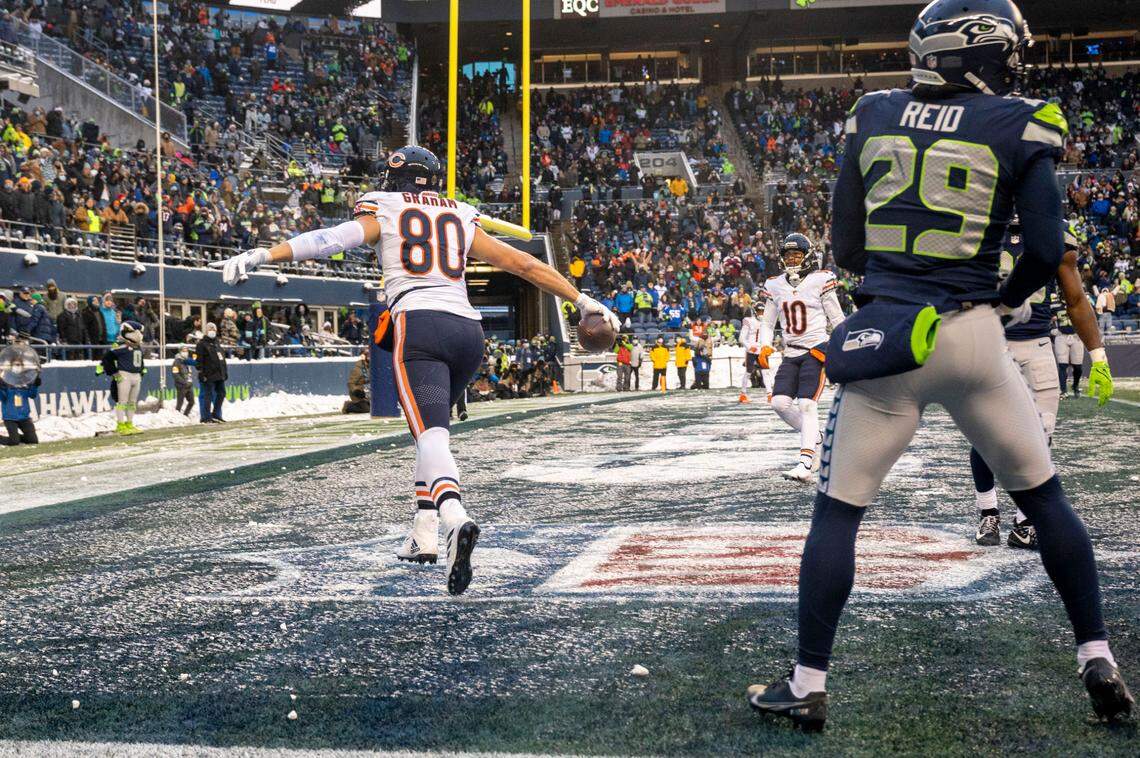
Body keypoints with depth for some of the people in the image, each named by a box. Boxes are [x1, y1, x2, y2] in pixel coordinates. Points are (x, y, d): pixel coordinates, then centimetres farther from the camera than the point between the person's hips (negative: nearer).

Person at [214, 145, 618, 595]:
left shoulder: (382, 212, 15)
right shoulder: (462, 220, 25)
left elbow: (334, 239, -4)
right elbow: (523, 264, 25)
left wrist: (263, 255, -11)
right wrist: (581, 300, 33)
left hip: (418, 325, -4)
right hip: (468, 330, 5)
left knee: (431, 435, -18)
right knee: (433, 428, 23)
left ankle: (455, 520, -44)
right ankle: (423, 536, 19)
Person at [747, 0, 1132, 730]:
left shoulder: (874, 117, 4)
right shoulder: (1019, 127, -3)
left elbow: (847, 249, 7)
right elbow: (1046, 250, -6)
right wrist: (1008, 300, 13)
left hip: (885, 335, 1)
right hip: (973, 340, -1)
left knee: (839, 512, 8)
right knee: (1046, 499, 16)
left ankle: (809, 684, 10)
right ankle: (1100, 663, 21)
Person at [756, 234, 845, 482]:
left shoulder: (820, 281, -4)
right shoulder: (775, 286, 10)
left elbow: (837, 319, 1)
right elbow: (767, 323, 17)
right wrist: (764, 346, 1)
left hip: (816, 350, -5)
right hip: (791, 354, 5)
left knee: (807, 404, -16)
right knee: (779, 402, -9)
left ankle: (805, 465, -20)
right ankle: (815, 437, 15)